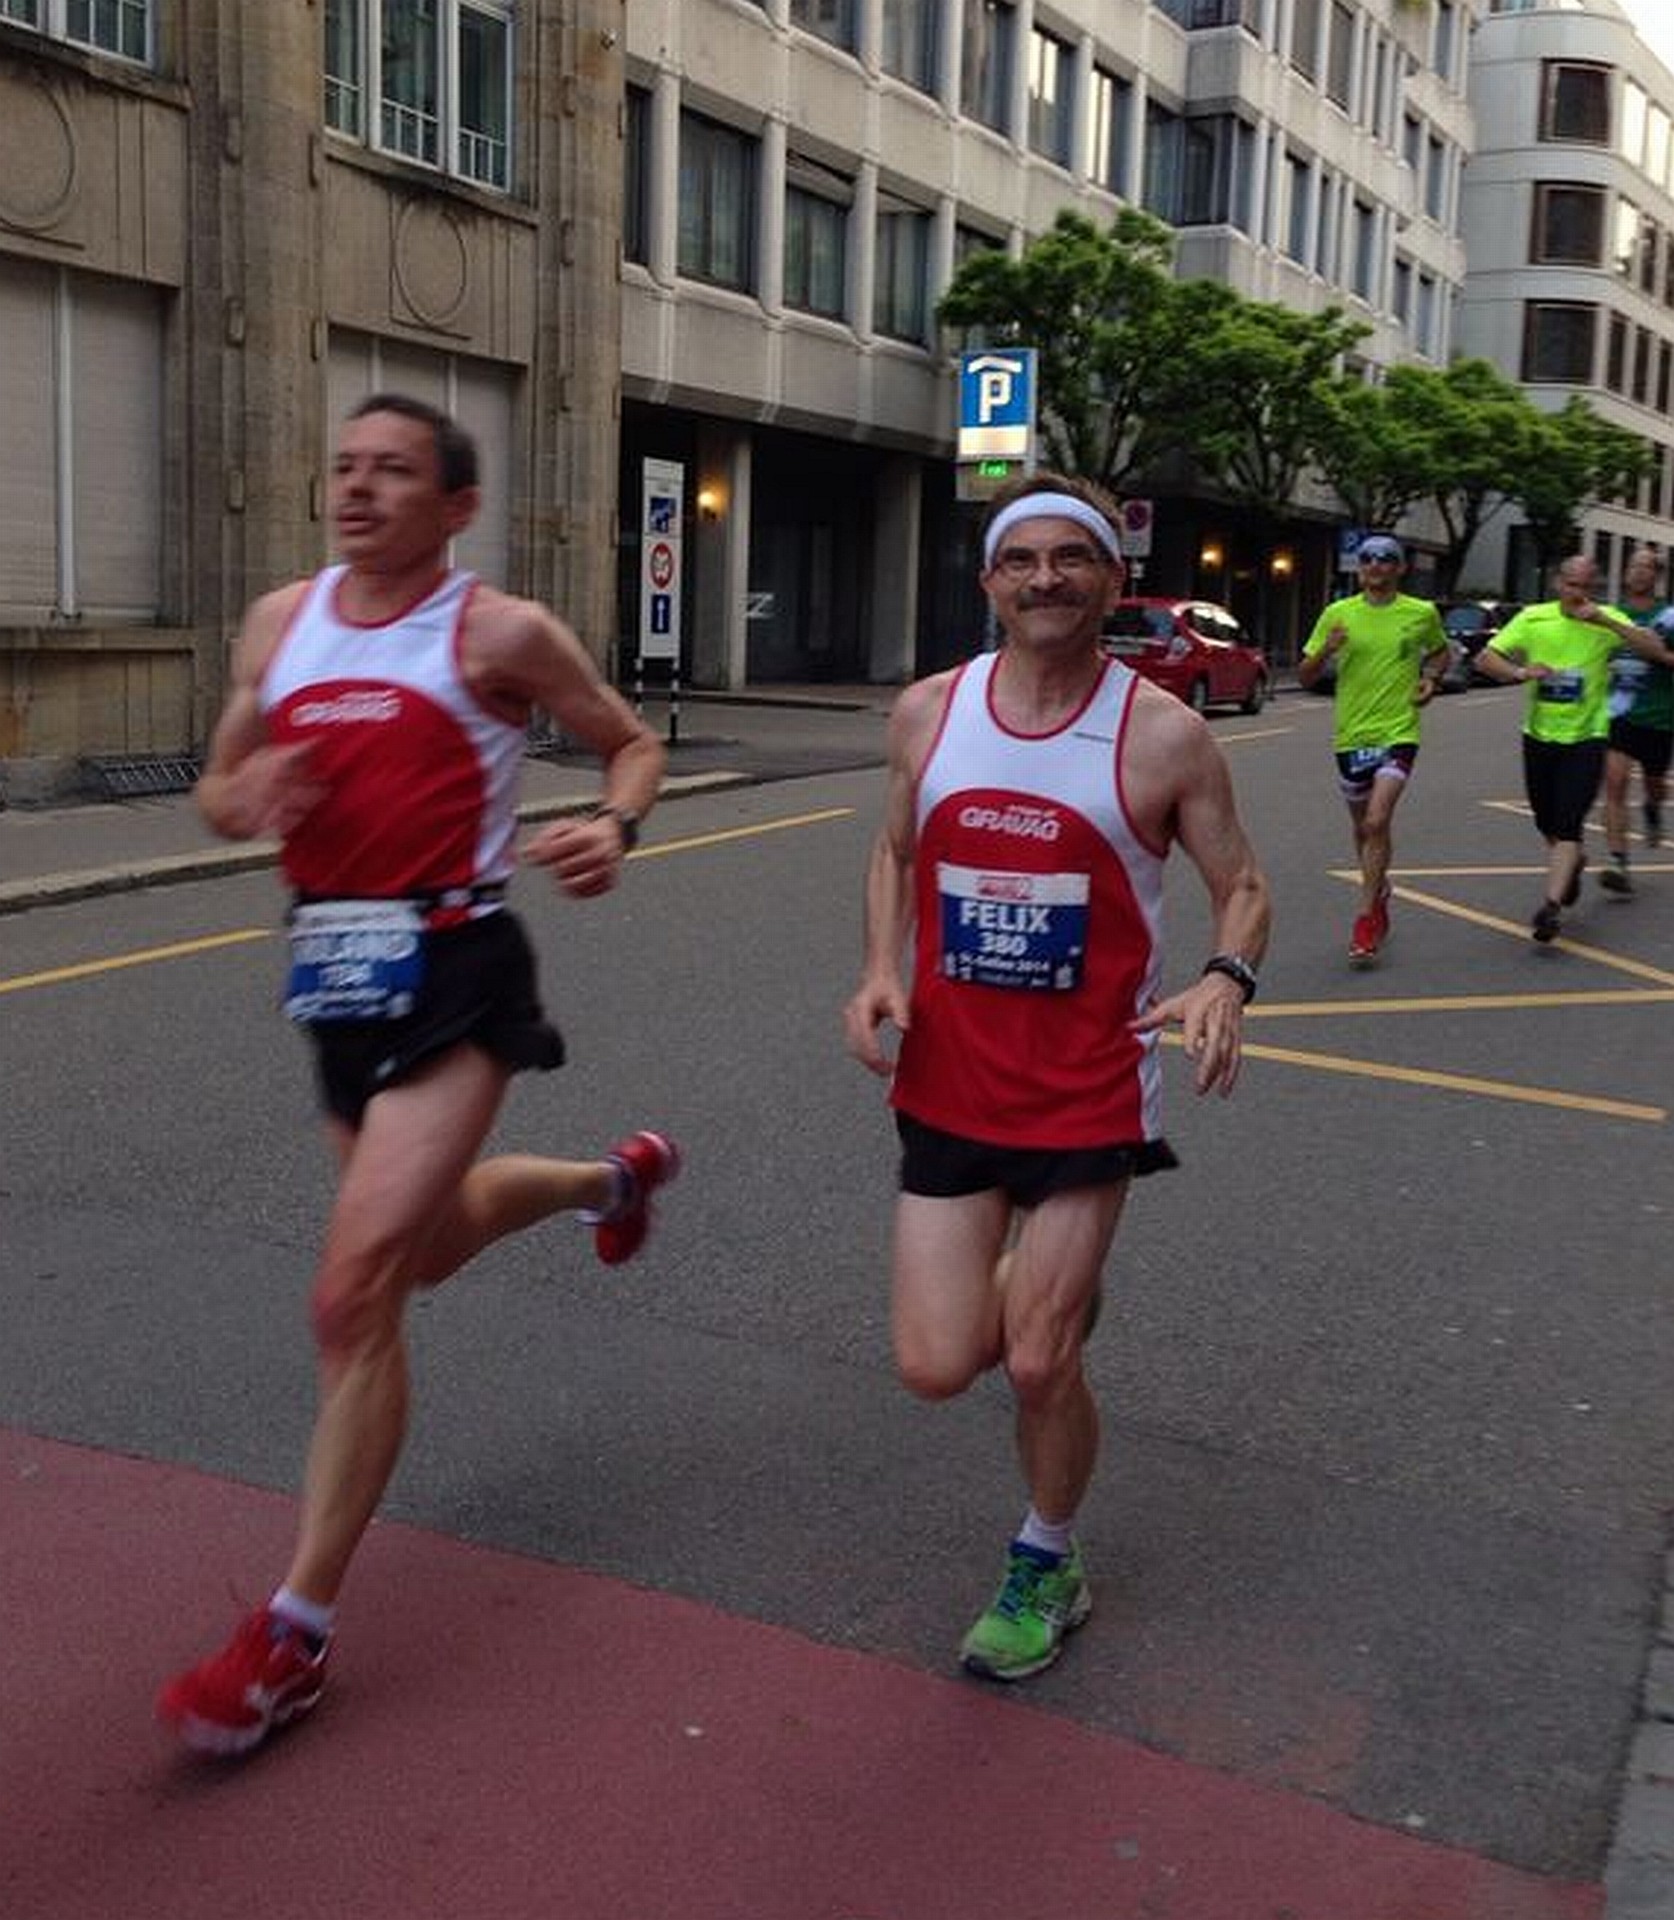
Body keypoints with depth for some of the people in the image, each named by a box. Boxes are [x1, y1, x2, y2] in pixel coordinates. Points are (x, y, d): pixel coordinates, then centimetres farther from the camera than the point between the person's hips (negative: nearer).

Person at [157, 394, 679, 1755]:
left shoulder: (501, 633, -6)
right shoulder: (281, 622, 8)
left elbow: (636, 743, 5)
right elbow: (218, 793, 14)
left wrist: (615, 827, -17)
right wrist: (252, 800, -10)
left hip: (454, 974, -7)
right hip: (339, 974, 7)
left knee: (355, 1291, -14)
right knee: (429, 1244, 25)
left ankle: (297, 1633, -2)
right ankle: (615, 1176, 56)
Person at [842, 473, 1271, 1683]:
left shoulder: (1163, 735, -10)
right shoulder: (929, 712, -1)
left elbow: (1242, 886, -2)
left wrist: (1227, 979, -23)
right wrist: (881, 972, -2)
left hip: (1088, 1094, -3)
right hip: (948, 1084, 3)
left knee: (1039, 1367, 2)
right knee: (937, 1368, 0)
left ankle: (1046, 1571, 31)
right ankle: (1050, 1296, 36)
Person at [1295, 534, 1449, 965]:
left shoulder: (1422, 614, 1)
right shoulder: (1337, 614, 1)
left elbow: (1439, 651, 22)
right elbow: (1304, 677, 3)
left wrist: (1430, 679, 1)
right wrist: (1325, 652, -18)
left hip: (1398, 732, -2)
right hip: (1351, 734, 3)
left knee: (1377, 822, -18)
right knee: (1362, 827, 16)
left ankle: (1366, 919, -12)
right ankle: (1378, 891, 42)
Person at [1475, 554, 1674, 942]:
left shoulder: (1607, 620, -6)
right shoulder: (1533, 618, -1)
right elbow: (1486, 658, -4)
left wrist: (1606, 622, -30)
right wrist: (1520, 672, -24)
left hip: (1586, 738, -3)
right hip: (1539, 735, 3)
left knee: (1567, 827, -14)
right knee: (1547, 825, 16)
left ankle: (1551, 906, -16)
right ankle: (1574, 862, 47)